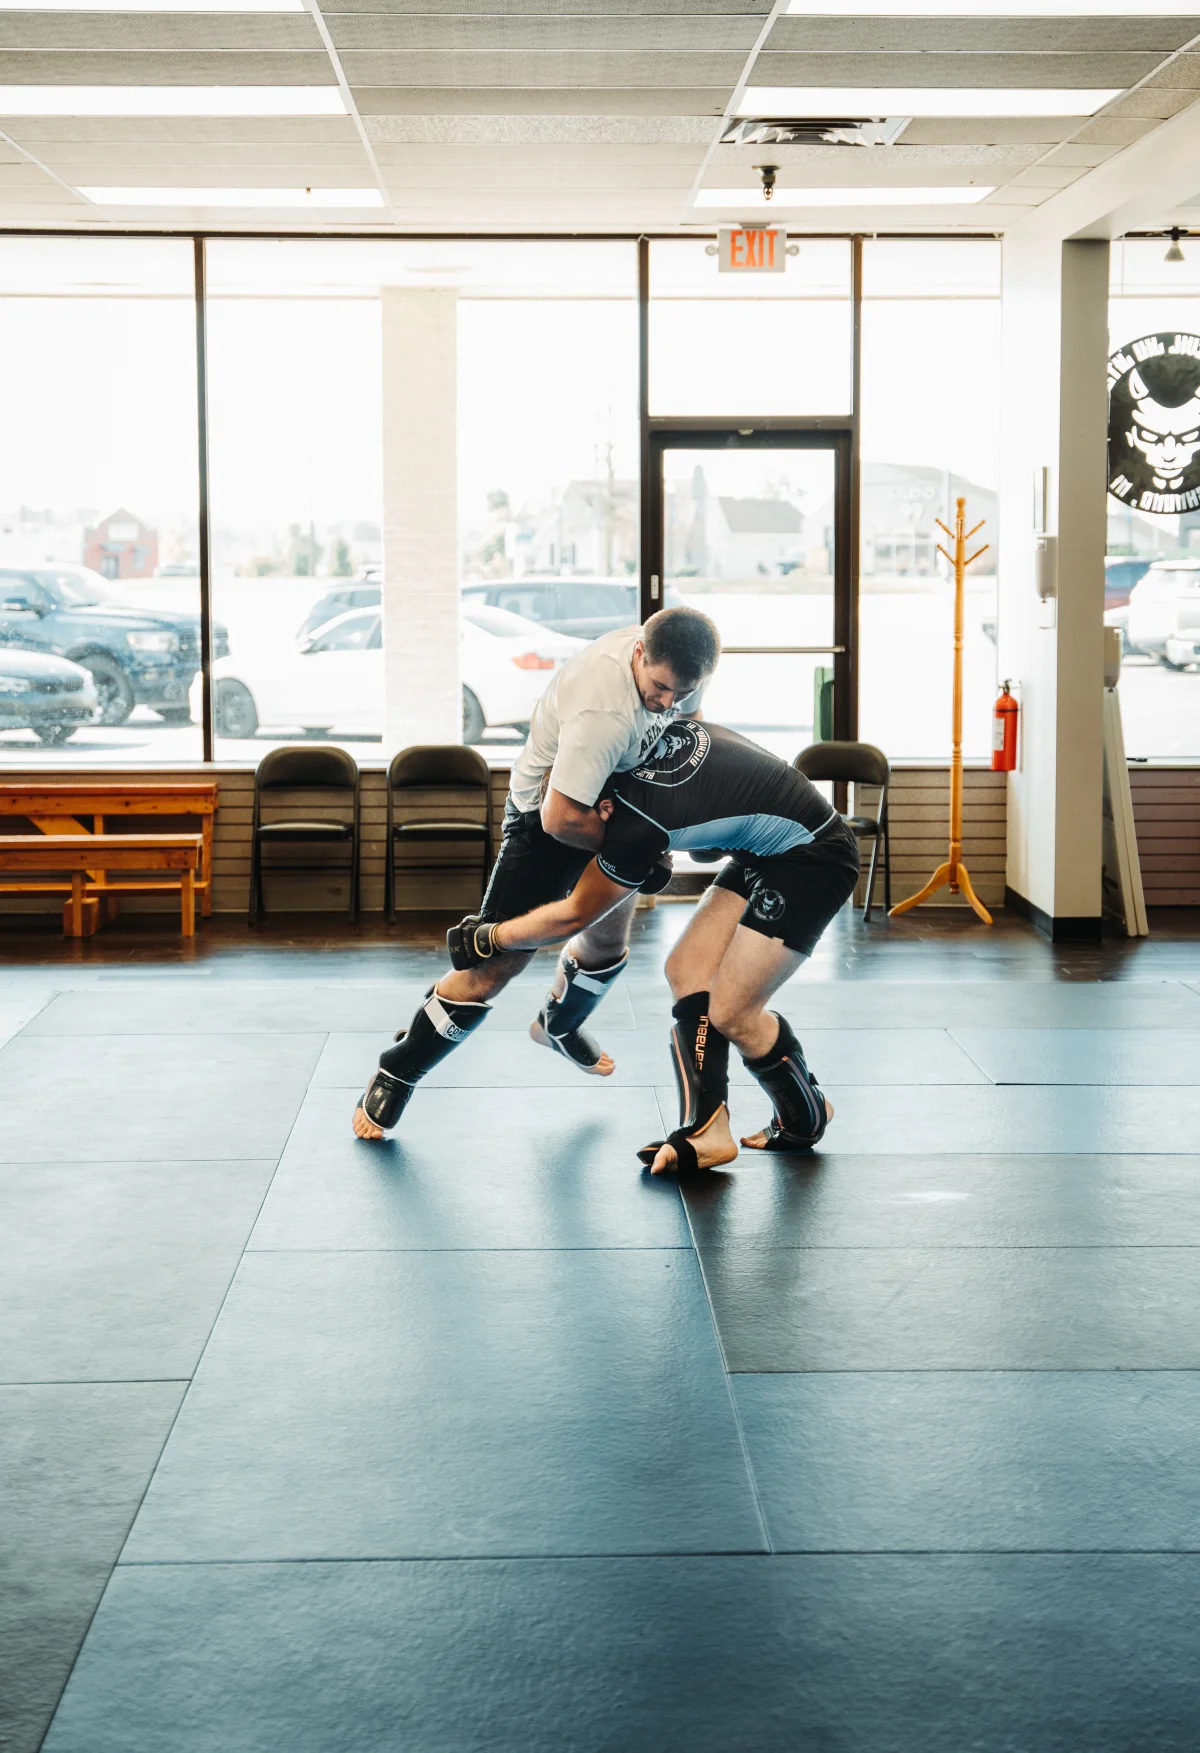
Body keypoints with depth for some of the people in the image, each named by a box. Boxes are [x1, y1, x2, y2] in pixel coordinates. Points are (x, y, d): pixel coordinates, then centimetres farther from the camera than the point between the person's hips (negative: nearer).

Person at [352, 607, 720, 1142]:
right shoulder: (603, 711, -41)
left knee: (608, 937, 27)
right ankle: (394, 1077, 5)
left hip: (608, 803, 9)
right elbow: (561, 818, -39)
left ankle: (557, 1025, 57)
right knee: (495, 966, -10)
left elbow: (688, 720, 9)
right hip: (546, 812, -8)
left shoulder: (676, 661, -15)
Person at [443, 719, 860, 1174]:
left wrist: (485, 940, 0)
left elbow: (573, 915, -11)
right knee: (686, 970, 2)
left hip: (812, 860, -10)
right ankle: (706, 1130, 1)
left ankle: (804, 1120, 17)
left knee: (730, 1011, -9)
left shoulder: (638, 818, -25)